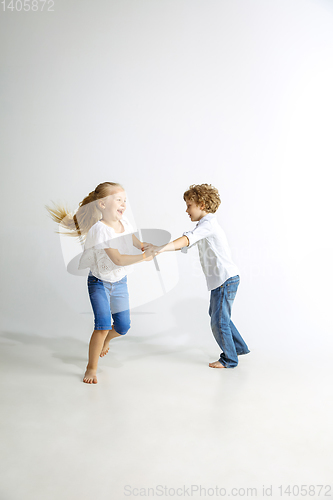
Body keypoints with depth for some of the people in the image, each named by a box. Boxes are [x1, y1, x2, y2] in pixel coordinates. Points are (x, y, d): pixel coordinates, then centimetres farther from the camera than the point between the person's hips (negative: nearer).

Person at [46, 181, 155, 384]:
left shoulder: (123, 222, -9)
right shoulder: (100, 229, -28)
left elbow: (133, 239, 10)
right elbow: (118, 259, -34)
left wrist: (144, 245, -11)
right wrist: (144, 257, -33)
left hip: (120, 282, 6)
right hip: (99, 283, -6)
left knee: (123, 326, 8)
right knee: (103, 325, -16)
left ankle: (106, 340, 45)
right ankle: (91, 368, 6)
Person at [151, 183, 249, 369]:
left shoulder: (208, 223, -15)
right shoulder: (206, 225, 18)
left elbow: (187, 239, -32)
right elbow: (185, 245, 17)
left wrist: (163, 248, -41)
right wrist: (158, 248, 8)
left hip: (226, 279, -11)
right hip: (221, 279, 11)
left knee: (219, 321, -1)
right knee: (217, 315, 23)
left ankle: (229, 359, 16)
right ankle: (239, 347, 36)